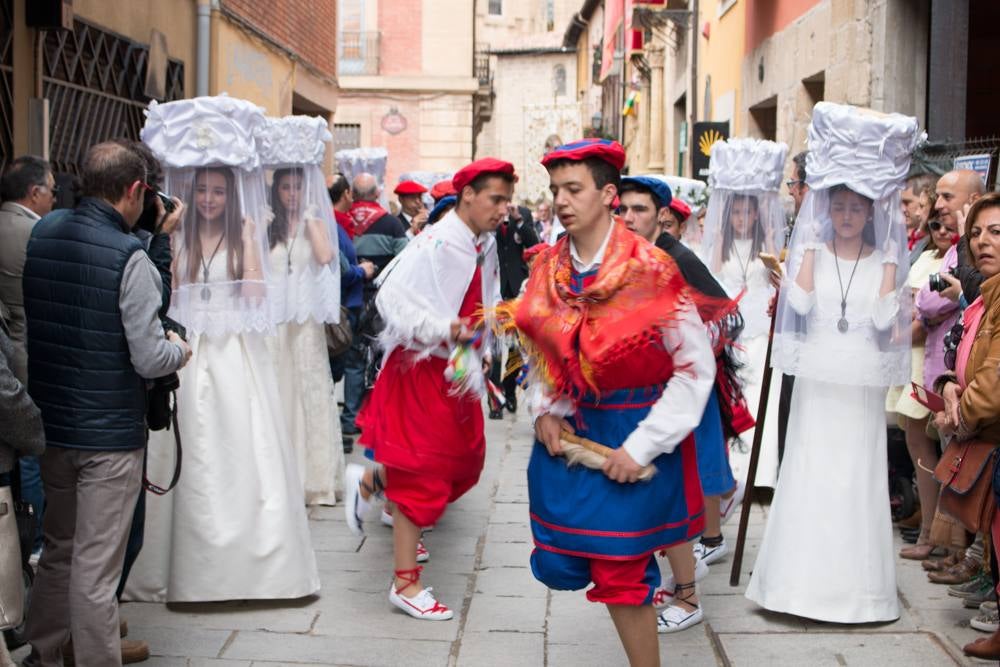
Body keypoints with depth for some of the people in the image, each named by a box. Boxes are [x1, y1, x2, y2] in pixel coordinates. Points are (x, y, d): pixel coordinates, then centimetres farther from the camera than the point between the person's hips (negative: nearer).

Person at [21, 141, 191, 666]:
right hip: (109, 433, -7)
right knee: (95, 568, 3)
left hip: (49, 425, 7)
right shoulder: (129, 257, -18)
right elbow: (149, 360, -19)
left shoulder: (39, 236, 1)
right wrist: (179, 349, 1)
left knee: (58, 551, 22)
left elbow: (24, 325, 9)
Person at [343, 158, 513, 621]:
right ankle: (405, 583, 7)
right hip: (424, 368, -9)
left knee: (465, 457, 15)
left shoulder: (485, 245, 5)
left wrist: (482, 349, 6)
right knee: (422, 473, -4)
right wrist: (444, 329, -30)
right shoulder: (435, 245, -21)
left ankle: (369, 481, 35)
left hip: (460, 369, 9)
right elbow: (393, 299, -23)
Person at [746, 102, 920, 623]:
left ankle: (854, 580, 11)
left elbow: (885, 317, -9)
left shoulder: (883, 260, 6)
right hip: (817, 379, 0)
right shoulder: (812, 251, 5)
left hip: (862, 384, 0)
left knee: (859, 474, 1)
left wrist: (891, 258, -8)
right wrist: (811, 247, -10)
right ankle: (803, 574, 9)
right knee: (808, 472, 0)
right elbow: (799, 301, -12)